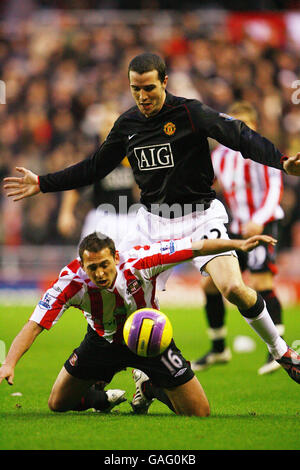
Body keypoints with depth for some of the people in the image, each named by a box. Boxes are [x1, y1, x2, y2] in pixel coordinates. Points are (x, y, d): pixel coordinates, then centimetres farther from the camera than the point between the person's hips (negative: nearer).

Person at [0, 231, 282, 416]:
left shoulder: (139, 261, -34)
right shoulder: (71, 282, -31)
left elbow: (196, 248, -24)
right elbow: (34, 326, -32)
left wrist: (238, 244, -31)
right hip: (103, 341, 1)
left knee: (199, 414, -4)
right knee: (58, 404, 0)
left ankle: (149, 387, 27)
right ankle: (103, 398, 33)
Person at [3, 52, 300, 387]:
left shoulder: (190, 113, -12)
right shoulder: (127, 123, 5)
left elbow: (240, 136, -21)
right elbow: (94, 168, 17)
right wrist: (42, 184, 15)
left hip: (200, 217, -5)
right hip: (153, 221, 5)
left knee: (234, 289, -22)